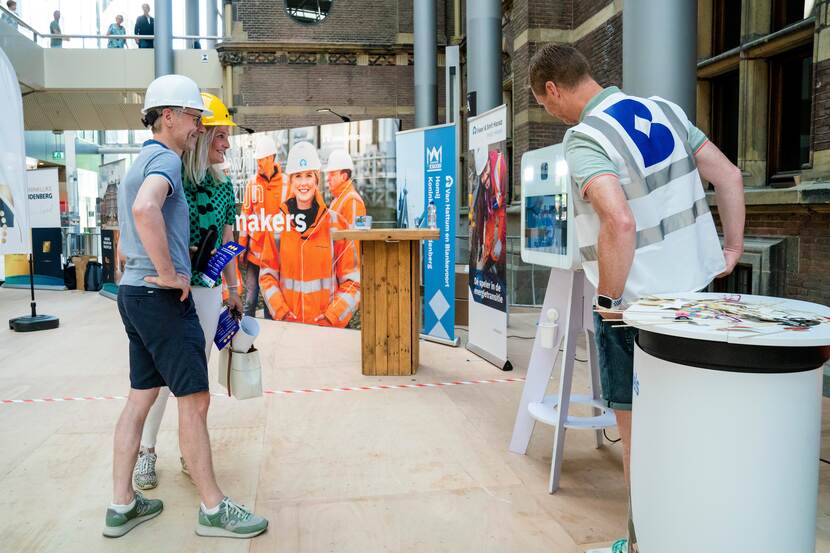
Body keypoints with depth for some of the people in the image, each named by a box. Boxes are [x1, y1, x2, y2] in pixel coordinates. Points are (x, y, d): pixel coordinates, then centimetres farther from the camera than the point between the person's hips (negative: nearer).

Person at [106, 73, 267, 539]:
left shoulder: (142, 161, 20)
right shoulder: (165, 159, -13)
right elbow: (145, 209, -34)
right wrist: (168, 273, -25)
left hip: (134, 291, 10)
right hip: (161, 296, -10)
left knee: (141, 396, 13)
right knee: (194, 399, -3)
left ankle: (123, 506, 21)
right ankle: (214, 509, 8)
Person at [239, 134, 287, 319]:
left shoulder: (286, 183, -2)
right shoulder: (252, 182, 4)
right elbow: (246, 215, 8)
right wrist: (242, 247, 7)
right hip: (254, 250, 1)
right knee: (250, 300, 2)